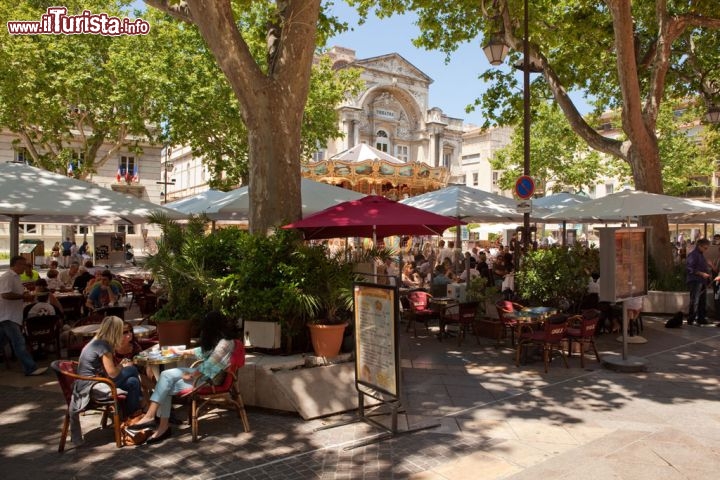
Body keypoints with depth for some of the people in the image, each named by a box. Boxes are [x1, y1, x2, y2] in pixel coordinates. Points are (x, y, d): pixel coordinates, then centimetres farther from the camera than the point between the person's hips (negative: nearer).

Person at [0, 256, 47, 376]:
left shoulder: (15, 277, 16)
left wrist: (25, 295, 8)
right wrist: (24, 296, -18)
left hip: (12, 316, 10)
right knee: (19, 343, -10)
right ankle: (31, 368, -10)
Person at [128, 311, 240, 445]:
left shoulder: (225, 343, -21)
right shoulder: (220, 339, 10)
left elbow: (209, 365, -23)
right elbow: (204, 351, 26)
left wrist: (191, 375, -12)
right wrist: (183, 352, 32)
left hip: (209, 379, -9)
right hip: (202, 372, 10)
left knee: (167, 387, -14)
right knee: (166, 375, -9)